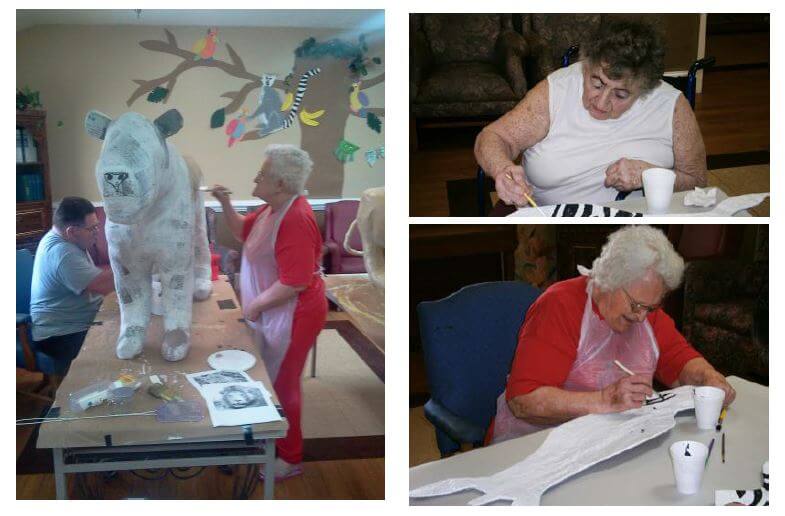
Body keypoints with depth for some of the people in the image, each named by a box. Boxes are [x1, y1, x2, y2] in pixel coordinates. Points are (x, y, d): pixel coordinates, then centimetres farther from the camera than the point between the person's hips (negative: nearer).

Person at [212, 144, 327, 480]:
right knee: (269, 380, 21)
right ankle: (272, 440, 39)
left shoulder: (296, 219, -28)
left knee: (282, 386, 4)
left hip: (292, 316, -10)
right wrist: (224, 202, 2)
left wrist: (255, 305, -17)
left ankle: (290, 459, 20)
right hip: (272, 312, 10)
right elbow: (243, 231, 20)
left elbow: (294, 282, -30)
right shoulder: (272, 208, 3)